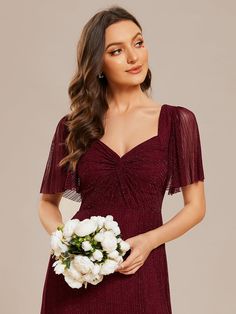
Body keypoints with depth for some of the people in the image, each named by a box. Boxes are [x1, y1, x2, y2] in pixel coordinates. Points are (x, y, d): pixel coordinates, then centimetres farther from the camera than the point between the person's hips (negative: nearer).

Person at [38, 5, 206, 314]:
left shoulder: (177, 121, -1)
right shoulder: (72, 126, 2)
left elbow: (196, 205, 2)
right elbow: (48, 201, 10)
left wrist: (149, 241, -13)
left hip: (140, 272, 0)